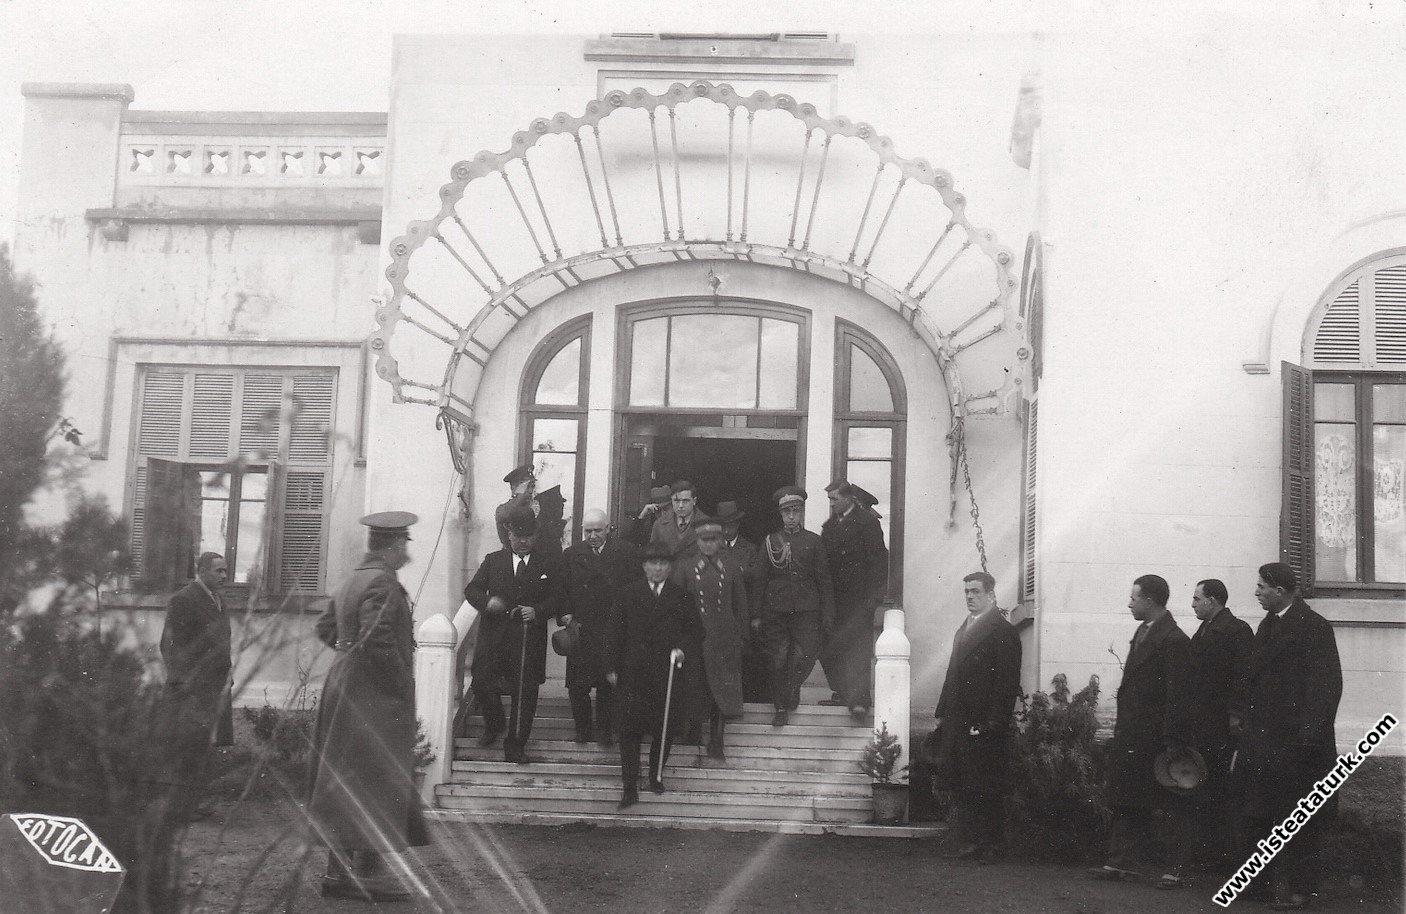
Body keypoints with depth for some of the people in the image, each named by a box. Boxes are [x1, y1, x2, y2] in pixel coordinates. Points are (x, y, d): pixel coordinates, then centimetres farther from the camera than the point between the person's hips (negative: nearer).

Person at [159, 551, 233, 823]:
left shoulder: (217, 601, 17)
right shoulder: (183, 600, -11)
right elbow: (170, 645, -14)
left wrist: (226, 673, 14)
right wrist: (182, 682, -17)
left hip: (213, 688, 9)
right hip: (190, 689, -9)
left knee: (201, 749, 12)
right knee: (189, 750, -5)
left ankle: (190, 803, 20)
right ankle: (181, 808, 1)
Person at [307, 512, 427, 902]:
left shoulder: (354, 579, 12)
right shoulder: (382, 583, -17)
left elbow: (325, 626, 20)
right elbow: (377, 640, -26)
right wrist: (402, 684, -17)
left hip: (344, 690, 10)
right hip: (374, 698, -10)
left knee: (345, 781, 13)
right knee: (375, 782, -4)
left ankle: (340, 869, 19)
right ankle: (368, 873, -1)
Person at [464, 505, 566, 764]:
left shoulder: (549, 563, 6)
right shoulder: (493, 560, 11)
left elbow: (558, 597, 3)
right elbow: (471, 589, 8)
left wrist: (537, 611, -15)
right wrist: (487, 601, -14)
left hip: (529, 638, -1)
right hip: (494, 635, 2)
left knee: (525, 692, 0)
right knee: (481, 683, -5)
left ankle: (515, 747, 10)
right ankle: (494, 725, 24)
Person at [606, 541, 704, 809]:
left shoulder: (681, 596, 6)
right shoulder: (628, 594, 5)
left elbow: (696, 631, 10)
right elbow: (616, 633, 5)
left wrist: (683, 649, -9)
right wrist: (612, 667, 1)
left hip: (668, 675, 1)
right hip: (633, 674, -1)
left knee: (665, 731, 4)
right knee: (630, 731, -3)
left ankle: (656, 775, 25)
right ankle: (630, 788, 2)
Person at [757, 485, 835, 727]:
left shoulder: (813, 541, 8)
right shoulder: (770, 541, 9)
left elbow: (823, 579, 8)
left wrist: (828, 612, 3)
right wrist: (756, 614, 4)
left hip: (806, 609, 0)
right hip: (775, 608, 1)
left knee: (806, 655, -8)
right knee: (779, 660, 0)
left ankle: (792, 687, 22)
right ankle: (781, 708, 11)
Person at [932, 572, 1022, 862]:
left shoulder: (1002, 631, -7)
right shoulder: (964, 628, 18)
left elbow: (1008, 680, -13)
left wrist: (992, 721, -18)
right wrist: (943, 712, 13)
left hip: (984, 724, -8)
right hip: (959, 722, 8)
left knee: (986, 787, -1)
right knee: (963, 786, 9)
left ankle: (991, 843, 8)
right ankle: (971, 841, 15)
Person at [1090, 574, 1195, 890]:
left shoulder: (1174, 641, -15)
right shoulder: (1142, 632, 13)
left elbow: (1178, 697, -17)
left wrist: (1172, 742, -19)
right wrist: (1122, 721, 11)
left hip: (1159, 736, -9)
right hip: (1132, 735, 9)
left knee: (1172, 806, 3)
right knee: (1127, 803, 12)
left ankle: (1174, 869, 10)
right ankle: (1120, 861, 18)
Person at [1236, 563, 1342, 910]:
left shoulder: (1314, 627, -12)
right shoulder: (1267, 625, 14)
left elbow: (1327, 684, -16)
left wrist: (1310, 734, -20)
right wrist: (1245, 719, 13)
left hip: (1293, 738, -8)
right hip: (1261, 736, 8)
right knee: (1258, 813, 11)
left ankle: (1297, 886, 9)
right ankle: (1259, 879, 21)